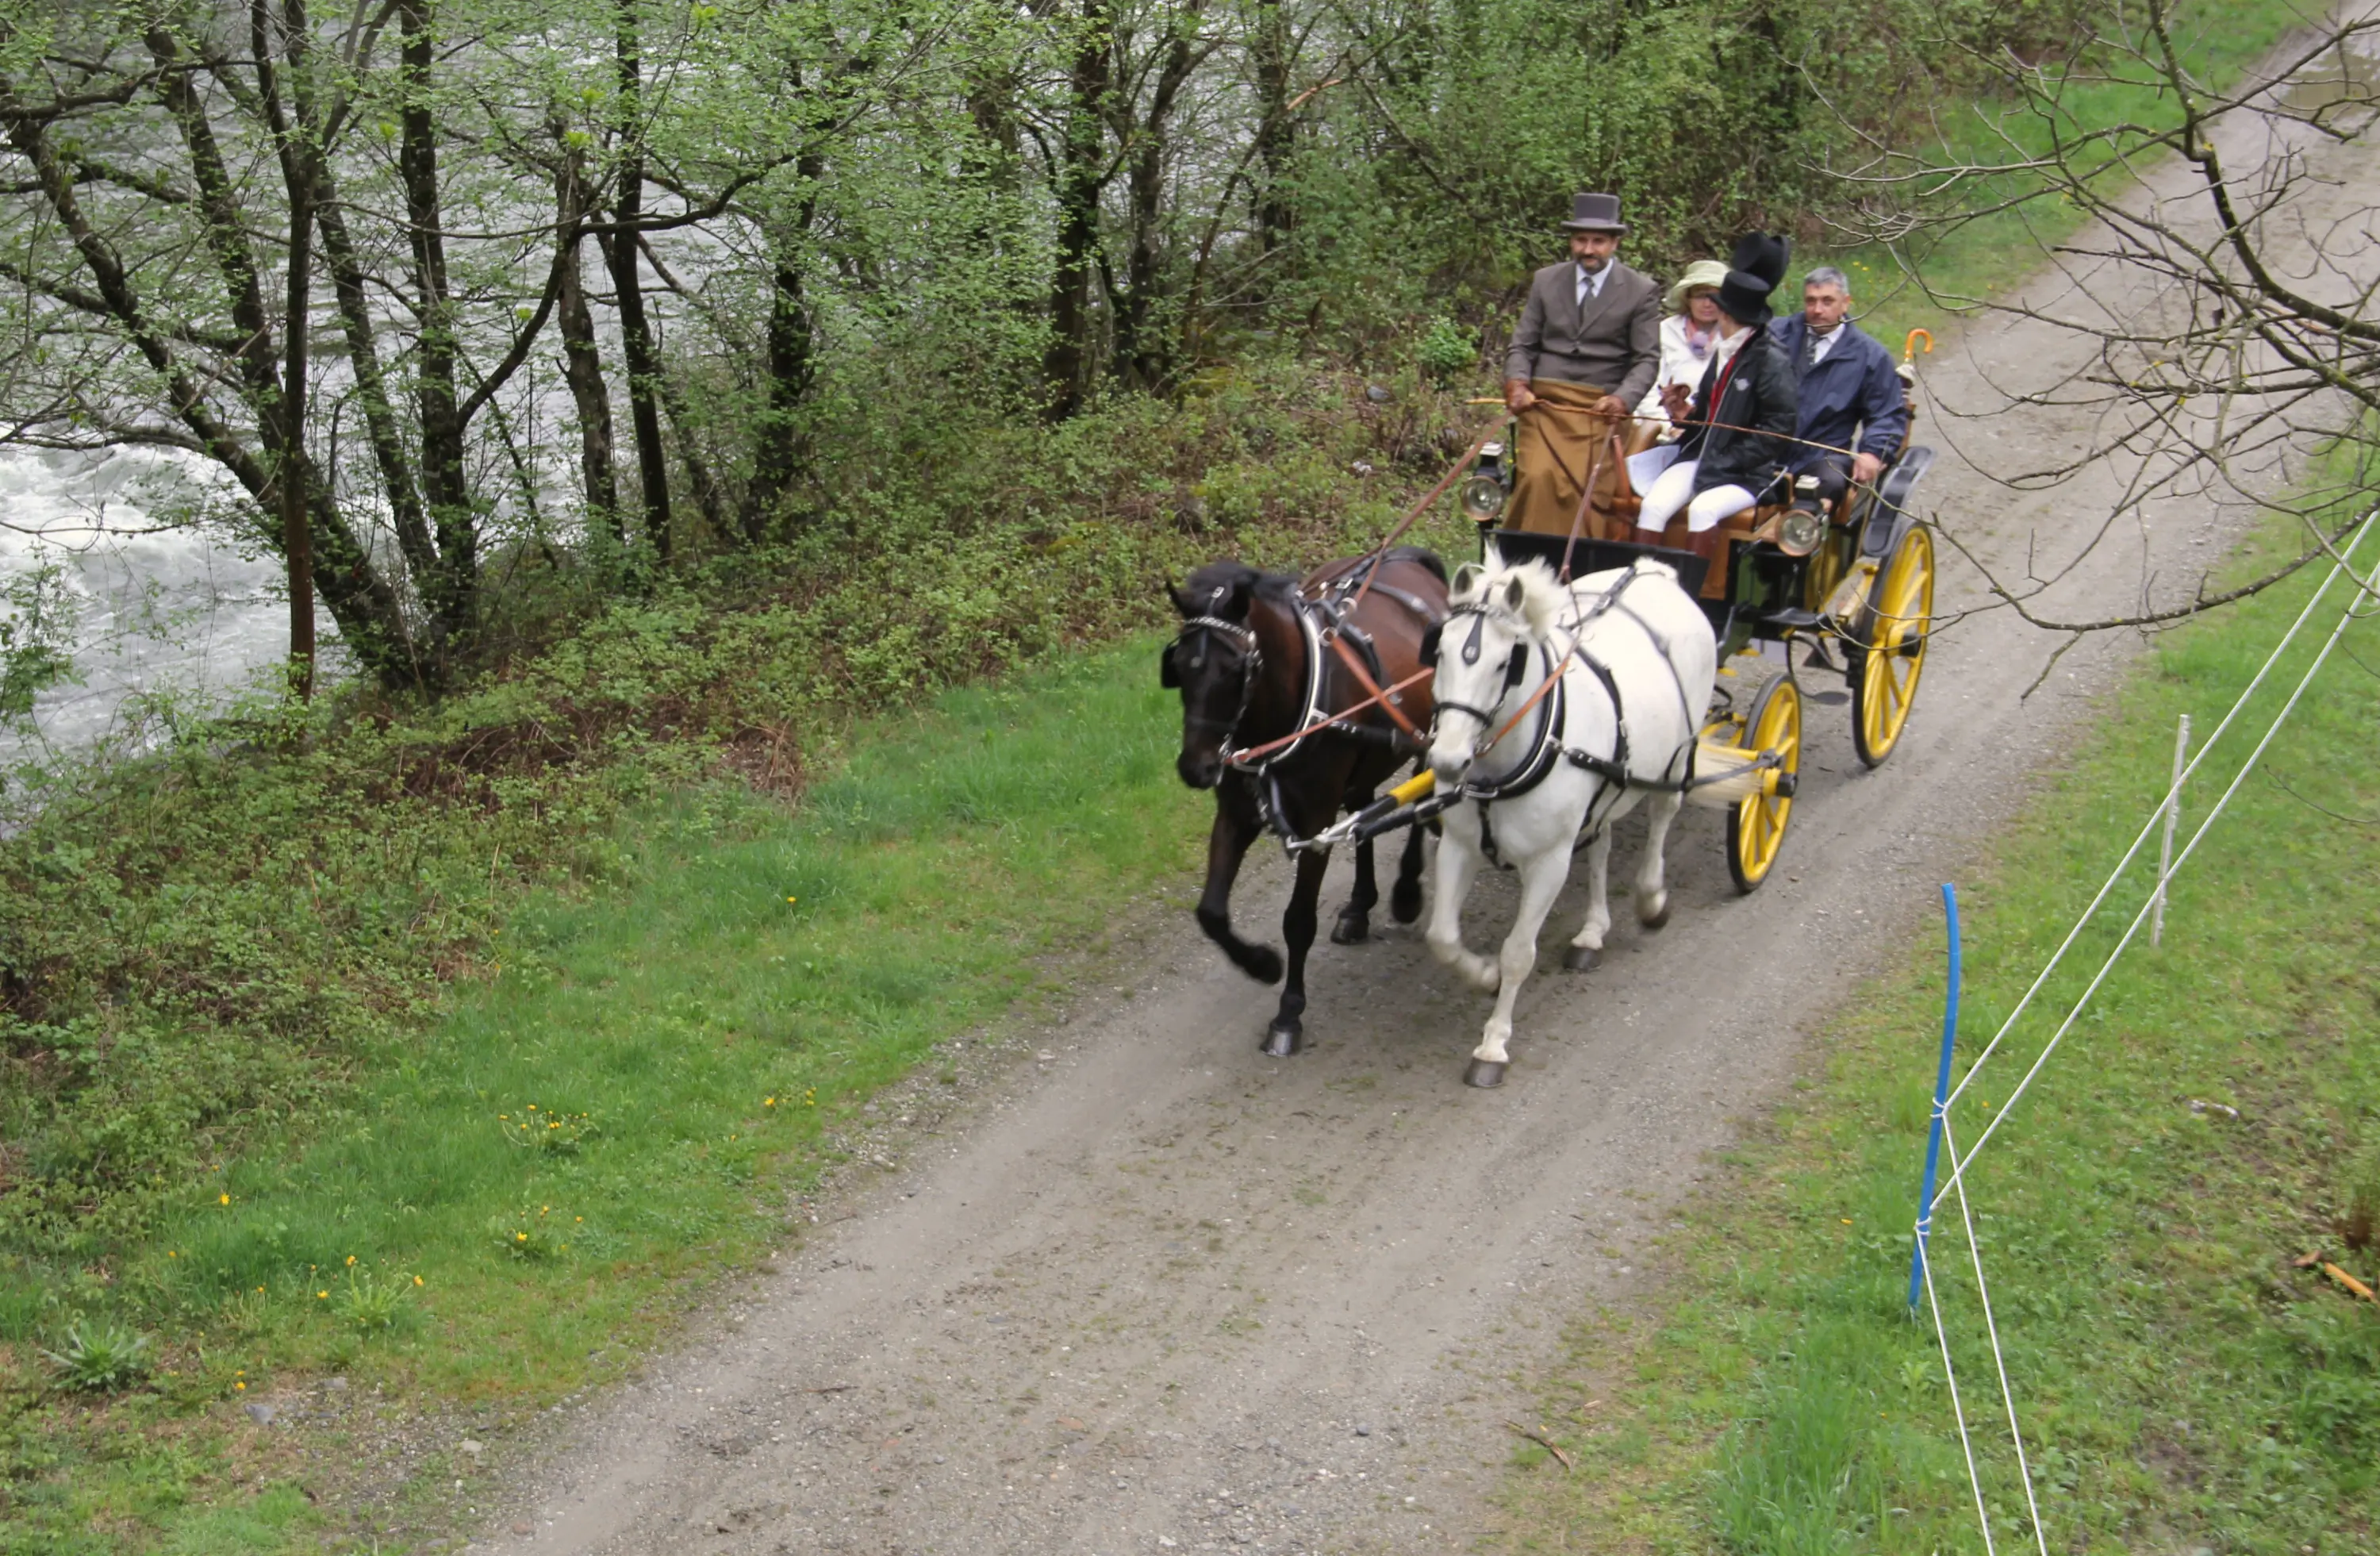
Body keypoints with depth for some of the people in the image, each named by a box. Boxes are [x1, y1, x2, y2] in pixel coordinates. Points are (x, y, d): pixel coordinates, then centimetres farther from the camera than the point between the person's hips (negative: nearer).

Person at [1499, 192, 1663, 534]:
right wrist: (1517, 384, -7)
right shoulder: (1545, 281, 13)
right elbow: (1522, 345, 13)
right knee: (1538, 479, -17)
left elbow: (1647, 359, 1)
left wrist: (1623, 398, -17)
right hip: (1544, 404, 2)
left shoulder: (1642, 291, 4)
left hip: (1599, 409, -1)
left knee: (1581, 491, -10)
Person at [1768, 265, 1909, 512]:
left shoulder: (1870, 355, 9)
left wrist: (1873, 453, -10)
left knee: (1831, 483, -35)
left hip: (1822, 456, -1)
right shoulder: (1780, 333, 13)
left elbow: (1888, 415, 10)